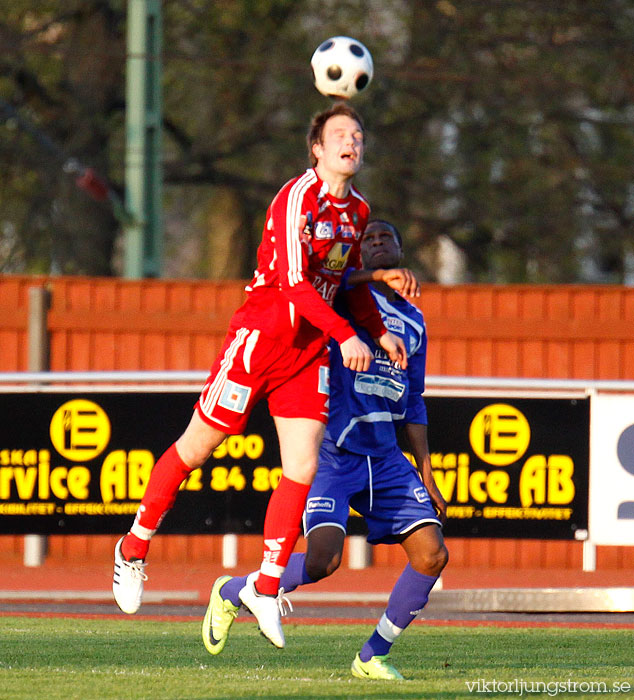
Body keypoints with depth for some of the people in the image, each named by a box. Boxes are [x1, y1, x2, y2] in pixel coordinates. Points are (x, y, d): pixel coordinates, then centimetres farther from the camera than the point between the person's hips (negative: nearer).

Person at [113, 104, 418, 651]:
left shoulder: (358, 211, 9)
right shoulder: (298, 197, -16)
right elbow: (293, 280, -24)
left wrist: (380, 332, 10)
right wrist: (346, 336, -29)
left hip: (310, 348, 6)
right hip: (260, 333, -6)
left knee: (303, 468, -3)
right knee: (197, 446, 3)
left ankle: (266, 588, 7)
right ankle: (135, 547, 22)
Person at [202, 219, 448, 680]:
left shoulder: (413, 321, 17)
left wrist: (427, 477, 17)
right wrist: (378, 276, -31)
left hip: (384, 458, 6)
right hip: (332, 452, -6)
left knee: (432, 555, -6)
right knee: (324, 559, -21)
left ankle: (373, 657, 9)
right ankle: (230, 592, 6)